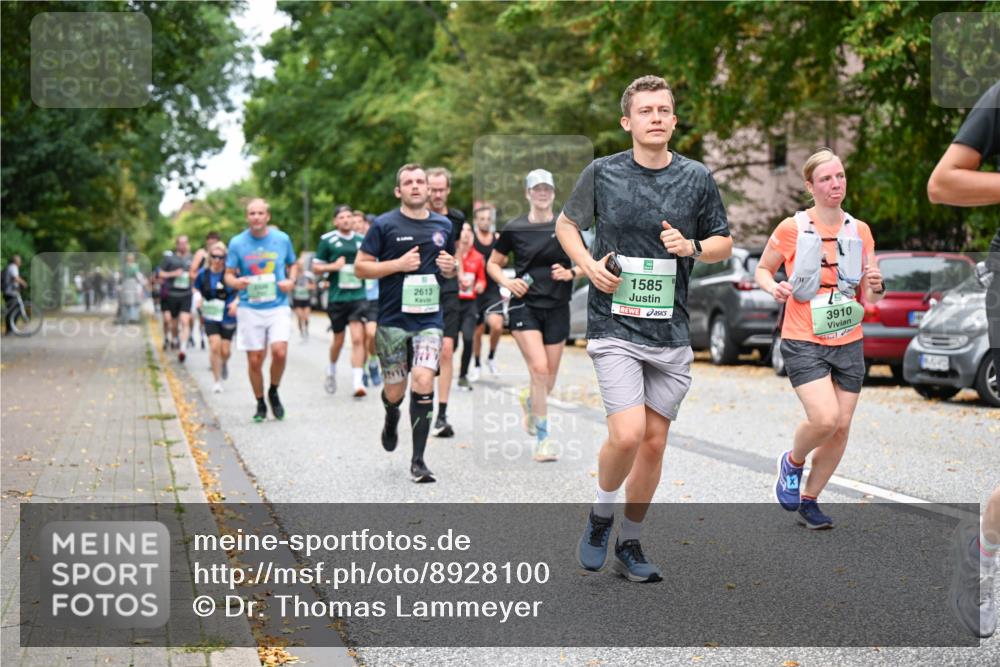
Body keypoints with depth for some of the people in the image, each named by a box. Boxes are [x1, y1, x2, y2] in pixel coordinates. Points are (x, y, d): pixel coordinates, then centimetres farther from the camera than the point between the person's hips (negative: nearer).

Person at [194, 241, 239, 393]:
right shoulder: (203, 273, -2)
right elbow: (196, 289, 15)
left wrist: (236, 302, -16)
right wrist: (199, 299, -4)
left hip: (228, 316, -1)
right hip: (211, 316, 1)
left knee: (224, 350, 3)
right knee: (214, 346, -13)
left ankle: (224, 364, 42)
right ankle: (217, 381, 0)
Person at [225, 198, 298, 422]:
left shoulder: (282, 239, 3)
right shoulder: (237, 243, 0)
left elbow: (293, 265, 18)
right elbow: (229, 275, 5)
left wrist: (291, 281, -3)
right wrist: (236, 282, -18)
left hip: (278, 306, 0)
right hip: (250, 309, 0)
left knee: (279, 352, -18)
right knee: (254, 360, 1)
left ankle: (273, 392, 10)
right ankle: (260, 404, 22)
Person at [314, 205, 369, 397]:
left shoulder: (361, 240, 8)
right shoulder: (327, 240, 0)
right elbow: (316, 267, 4)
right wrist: (333, 266, -12)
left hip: (358, 296, 1)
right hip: (337, 297, -1)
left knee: (358, 339, -11)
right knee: (338, 340, 11)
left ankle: (358, 382, -12)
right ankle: (331, 370, 39)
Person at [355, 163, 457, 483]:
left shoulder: (443, 225, 10)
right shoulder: (384, 224, -2)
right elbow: (361, 266, -3)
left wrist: (450, 267, 0)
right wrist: (399, 264, -15)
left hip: (430, 317, 2)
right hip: (392, 319, -1)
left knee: (423, 382, -15)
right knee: (394, 390, 7)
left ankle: (418, 460, -7)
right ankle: (392, 419, 46)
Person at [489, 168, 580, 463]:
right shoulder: (514, 229, 0)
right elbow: (493, 264, 10)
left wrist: (570, 273, -9)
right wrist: (507, 281, -9)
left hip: (557, 308, 3)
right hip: (525, 306, -3)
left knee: (550, 378, 8)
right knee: (539, 369, -18)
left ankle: (529, 398, 45)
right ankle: (542, 438, -10)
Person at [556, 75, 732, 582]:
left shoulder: (697, 178, 3)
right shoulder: (602, 173, -1)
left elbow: (724, 243, 12)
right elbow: (566, 224, 13)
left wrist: (691, 247, -9)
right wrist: (588, 264, -5)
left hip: (671, 333, 3)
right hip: (614, 327, -3)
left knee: (654, 442, 7)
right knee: (627, 435, -17)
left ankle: (630, 545, 24)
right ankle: (601, 516, 13)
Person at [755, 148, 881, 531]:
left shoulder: (860, 231, 6)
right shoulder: (792, 229, -5)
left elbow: (869, 296, 10)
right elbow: (762, 269, 7)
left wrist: (876, 288, -14)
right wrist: (773, 287, -15)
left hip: (849, 343, 4)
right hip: (803, 342, -4)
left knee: (841, 427, 3)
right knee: (824, 418, -20)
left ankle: (808, 500, 20)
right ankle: (792, 462, 12)